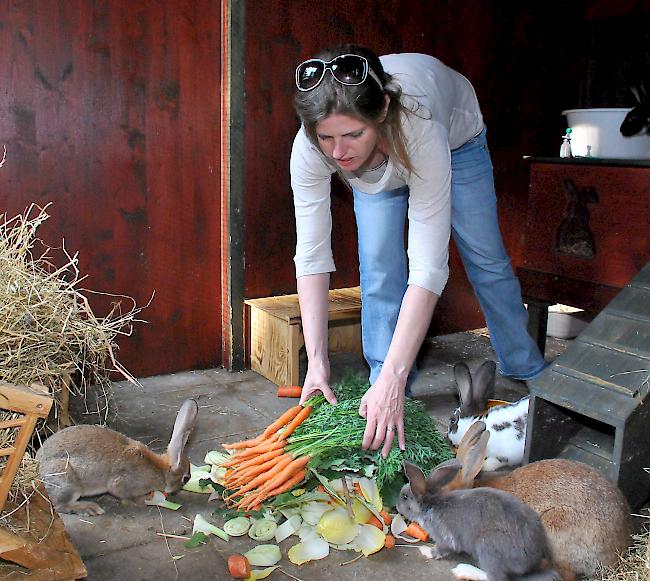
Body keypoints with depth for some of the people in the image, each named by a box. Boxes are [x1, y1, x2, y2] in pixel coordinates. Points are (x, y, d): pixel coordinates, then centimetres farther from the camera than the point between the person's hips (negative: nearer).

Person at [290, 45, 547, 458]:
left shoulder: (418, 126, -49)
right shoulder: (310, 147, -40)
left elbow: (428, 268, -49)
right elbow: (311, 255, -33)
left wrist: (393, 380, -53)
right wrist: (317, 363, -37)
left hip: (456, 137, -1)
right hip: (376, 168, 2)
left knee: (487, 259, 6)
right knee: (379, 267, -15)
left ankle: (528, 371, 29)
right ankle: (385, 398, -1)